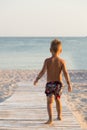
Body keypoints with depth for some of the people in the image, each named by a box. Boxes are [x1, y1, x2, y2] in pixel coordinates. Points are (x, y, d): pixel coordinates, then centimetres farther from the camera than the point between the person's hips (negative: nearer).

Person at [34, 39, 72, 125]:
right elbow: (65, 73, -10)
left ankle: (50, 119, -22)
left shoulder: (47, 61, -6)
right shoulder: (62, 61, -4)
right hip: (58, 83, 3)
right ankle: (59, 116, 38)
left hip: (50, 84, -3)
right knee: (57, 99, 24)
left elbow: (43, 72, -9)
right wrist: (69, 84, -7)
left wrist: (37, 79, 5)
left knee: (49, 101, -6)